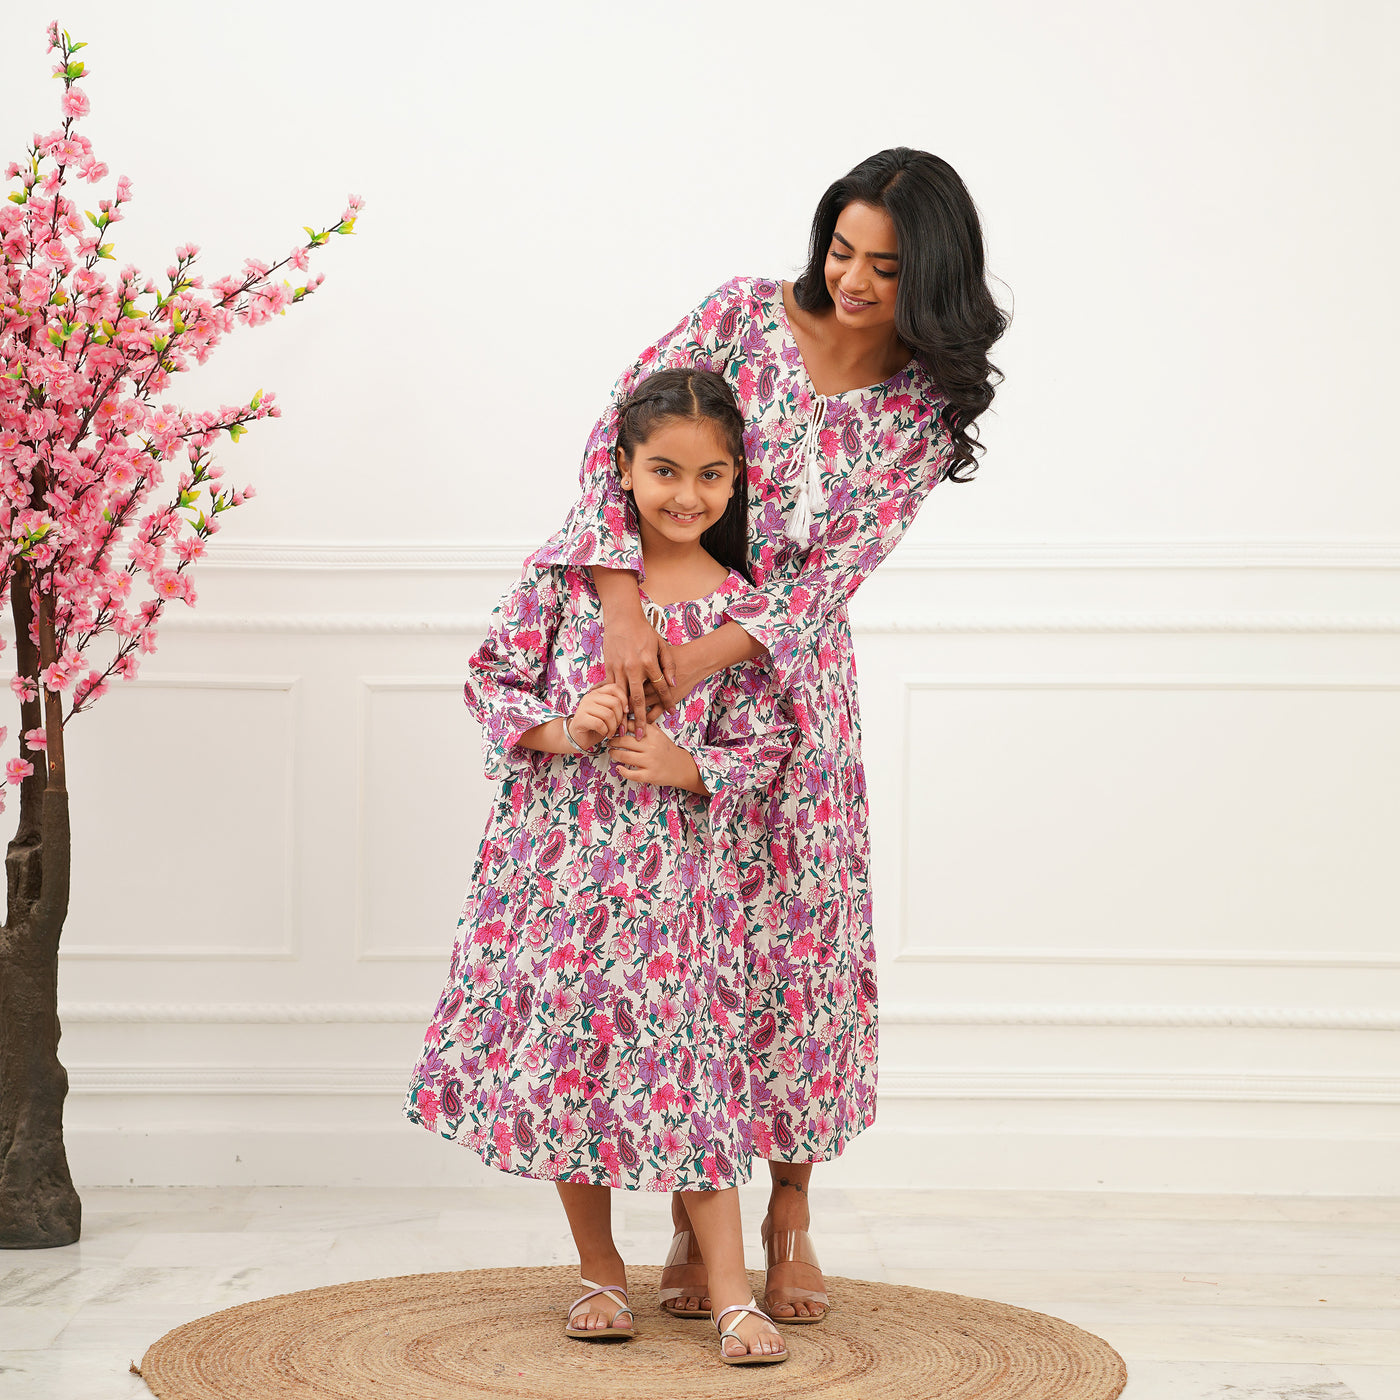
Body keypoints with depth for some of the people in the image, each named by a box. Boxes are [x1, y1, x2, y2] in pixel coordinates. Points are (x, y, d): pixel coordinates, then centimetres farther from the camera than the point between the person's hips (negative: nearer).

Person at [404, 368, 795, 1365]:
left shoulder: (741, 607, -1)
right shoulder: (566, 574, -2)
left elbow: (764, 747, 1)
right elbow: (493, 681, 1)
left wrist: (684, 767, -17)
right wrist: (564, 730, -15)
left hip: (675, 869, -1)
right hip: (557, 860, 1)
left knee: (686, 1063, -3)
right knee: (561, 1055, 7)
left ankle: (732, 1294, 4)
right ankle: (602, 1273, 23)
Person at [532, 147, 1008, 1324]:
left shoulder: (931, 408, -3)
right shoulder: (747, 312, -6)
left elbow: (838, 560, -11)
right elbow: (620, 433, -12)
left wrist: (709, 654, -24)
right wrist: (626, 609, -24)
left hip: (789, 671, 1)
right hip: (657, 647, -1)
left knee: (796, 928, -1)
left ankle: (790, 1218, 13)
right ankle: (691, 1215, 10)